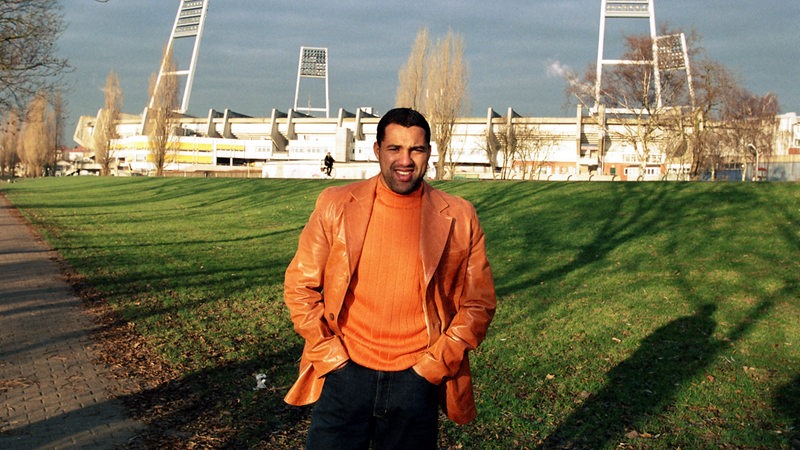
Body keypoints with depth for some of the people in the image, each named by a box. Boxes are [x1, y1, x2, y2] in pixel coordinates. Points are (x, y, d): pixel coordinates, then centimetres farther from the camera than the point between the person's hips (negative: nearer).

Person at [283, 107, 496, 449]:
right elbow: (299, 285, 3)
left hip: (418, 381, 0)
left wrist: (433, 365, -5)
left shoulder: (458, 218, -3)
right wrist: (330, 355, -4)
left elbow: (478, 304, 1)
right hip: (344, 373, 0)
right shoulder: (336, 205, -2)